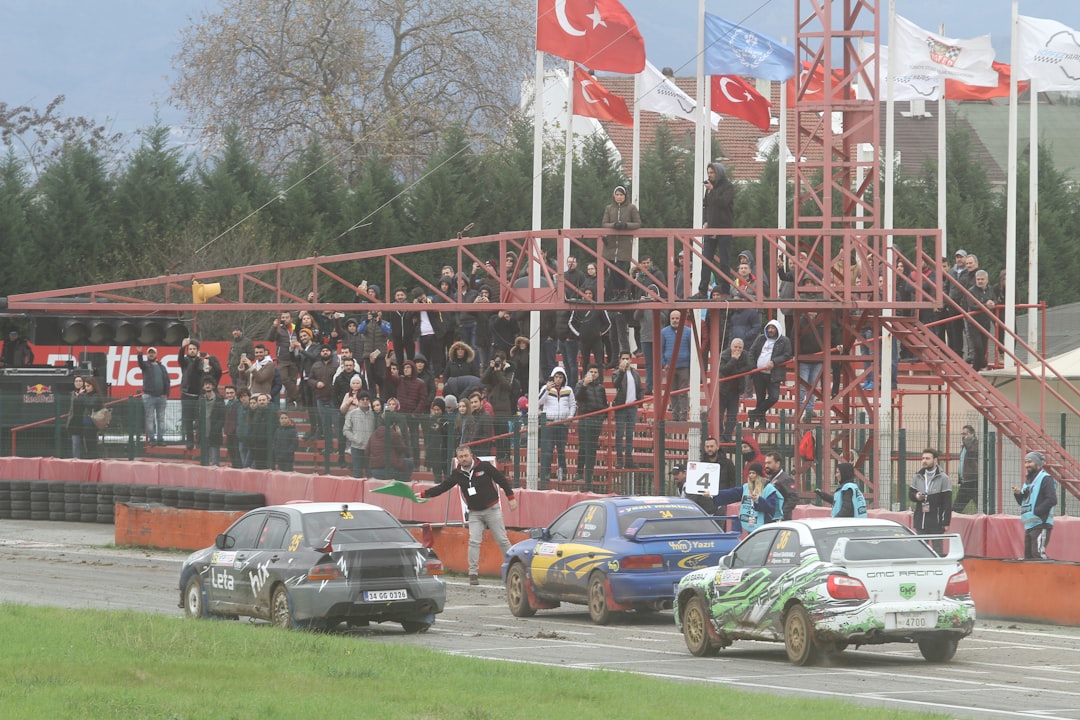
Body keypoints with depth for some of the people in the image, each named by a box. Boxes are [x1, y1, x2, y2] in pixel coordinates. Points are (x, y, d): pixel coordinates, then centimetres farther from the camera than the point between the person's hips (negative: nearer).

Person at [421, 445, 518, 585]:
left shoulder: (484, 467, -8)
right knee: (474, 542, -9)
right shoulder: (457, 474, 0)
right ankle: (473, 573, -6)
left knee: (502, 540, 1)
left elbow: (502, 480, -2)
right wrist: (423, 494, -4)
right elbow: (442, 487, 4)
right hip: (474, 513, 2)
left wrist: (511, 497, -4)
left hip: (492, 509, -2)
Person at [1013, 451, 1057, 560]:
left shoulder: (1045, 479, -8)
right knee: (1028, 554, 11)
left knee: (1038, 554, -17)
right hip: (1029, 525, 10)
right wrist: (1018, 494, 3)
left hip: (1041, 524, -10)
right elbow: (1023, 502, 25)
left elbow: (1052, 500, -18)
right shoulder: (1028, 480, 20)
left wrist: (1036, 511, -20)